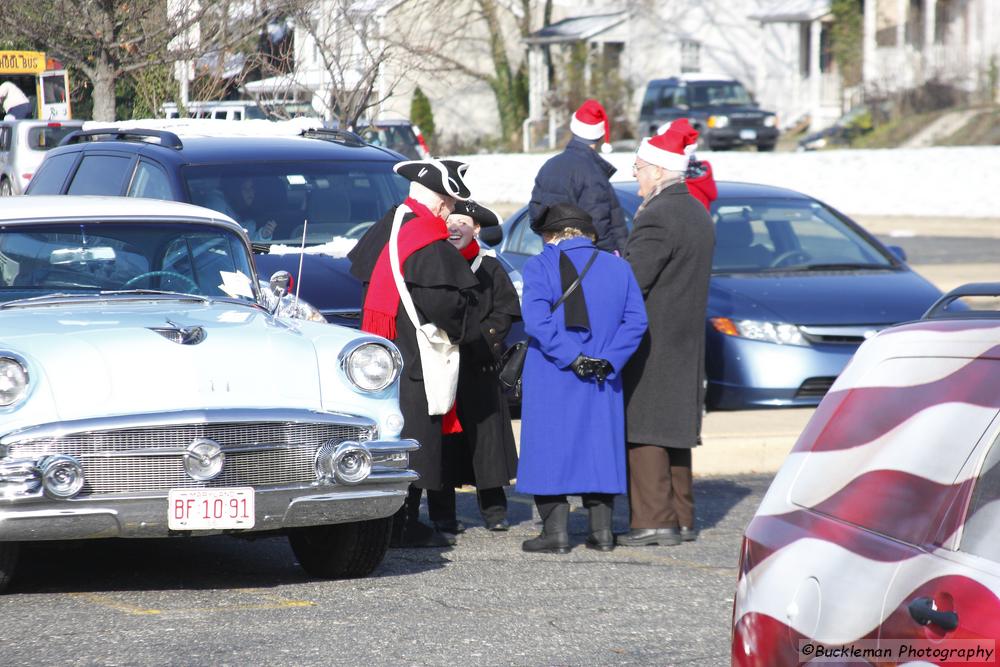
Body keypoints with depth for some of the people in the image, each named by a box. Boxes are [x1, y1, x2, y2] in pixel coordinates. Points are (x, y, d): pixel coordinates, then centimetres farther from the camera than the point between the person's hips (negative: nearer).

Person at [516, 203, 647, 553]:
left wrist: (571, 357, -16)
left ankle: (556, 531, -2)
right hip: (602, 381, 4)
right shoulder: (618, 267, 7)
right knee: (599, 446, 12)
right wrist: (608, 360, -7)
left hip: (551, 379, -4)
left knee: (550, 449, 2)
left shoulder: (541, 266, -5)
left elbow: (536, 320, -17)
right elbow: (636, 320, -1)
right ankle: (602, 530, 10)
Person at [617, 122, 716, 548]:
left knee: (644, 433, -6)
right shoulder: (698, 214, 13)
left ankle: (653, 521, -7)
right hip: (686, 341, 9)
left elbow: (632, 281, -21)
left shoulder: (656, 218, -18)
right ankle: (681, 518, 18)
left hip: (650, 345, -9)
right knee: (675, 432, 14)